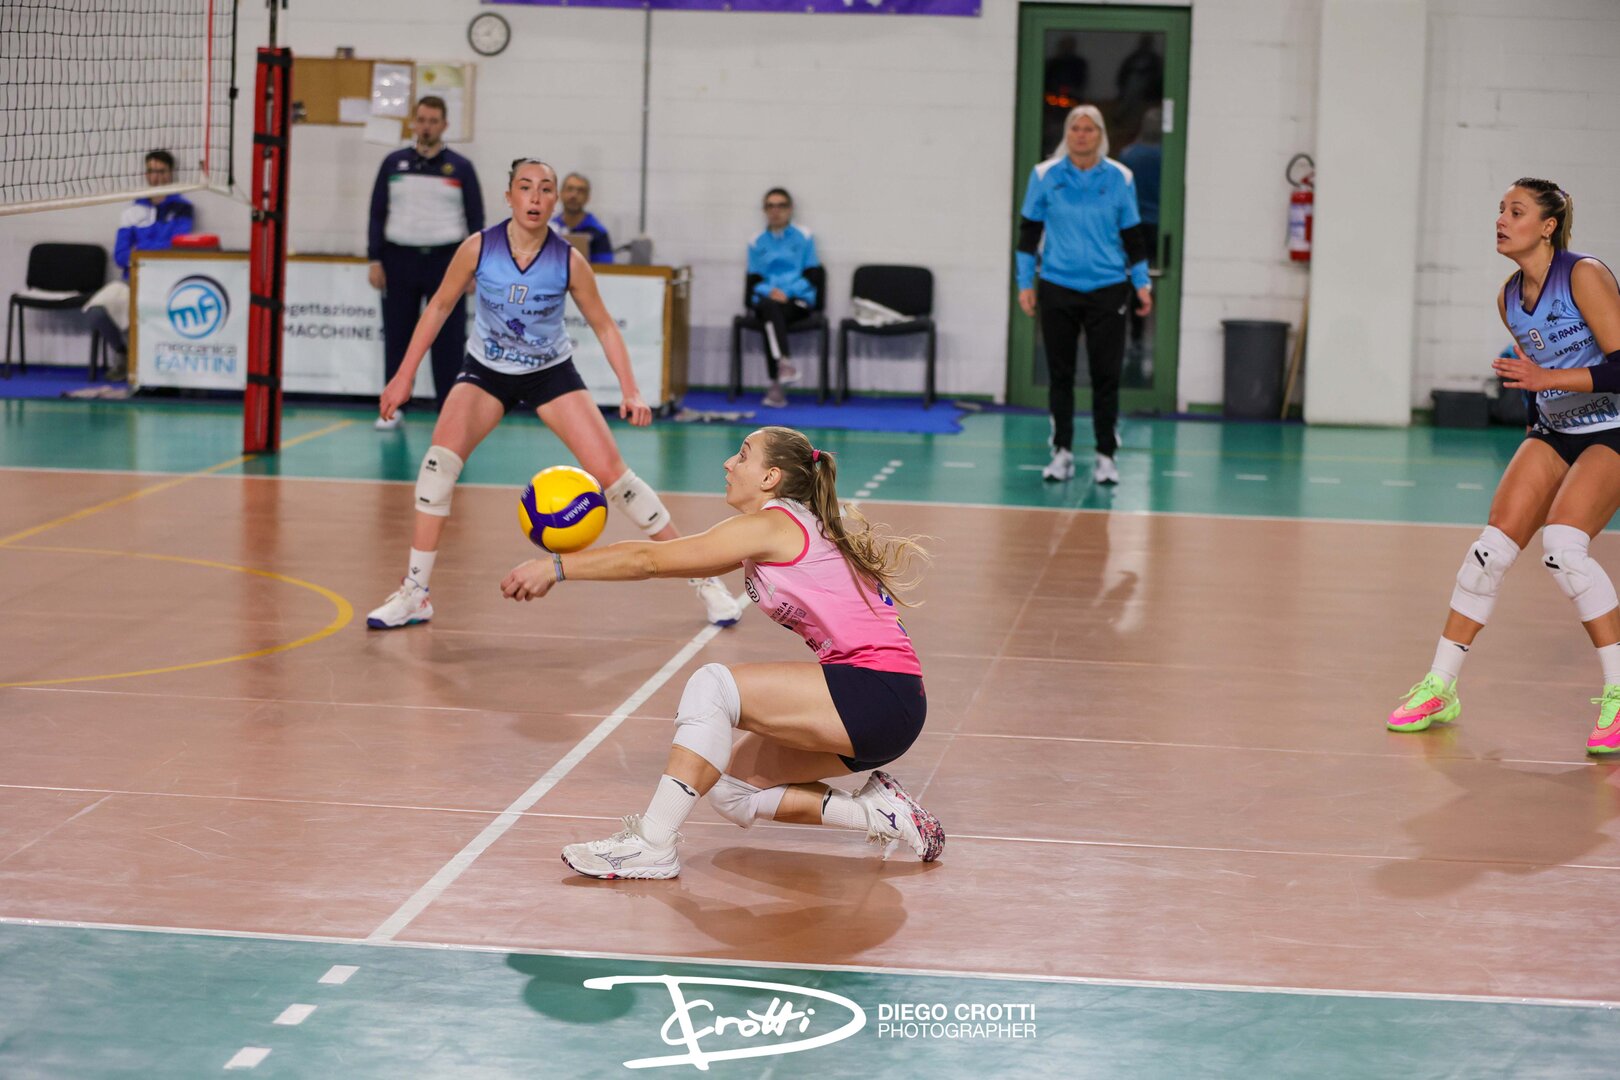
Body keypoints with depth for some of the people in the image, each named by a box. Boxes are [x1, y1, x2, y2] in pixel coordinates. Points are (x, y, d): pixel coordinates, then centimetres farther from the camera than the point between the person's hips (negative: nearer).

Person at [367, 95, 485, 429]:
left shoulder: (461, 168, 3)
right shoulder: (394, 164, 6)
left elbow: (475, 218, 4)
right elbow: (378, 214, 7)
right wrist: (375, 260, 0)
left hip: (446, 261, -1)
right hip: (399, 260, 1)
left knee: (448, 340, -1)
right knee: (397, 337, 6)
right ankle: (392, 408, 15)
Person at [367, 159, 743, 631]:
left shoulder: (569, 261, -18)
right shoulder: (478, 248, -17)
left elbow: (604, 326, -6)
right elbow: (439, 306, -4)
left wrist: (630, 391, -16)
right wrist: (405, 375, -5)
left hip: (552, 374, -1)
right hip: (486, 370, 1)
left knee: (612, 473, -9)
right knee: (441, 457, -22)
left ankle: (703, 578, 4)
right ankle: (413, 594, -13)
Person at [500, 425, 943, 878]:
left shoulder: (771, 526, -10)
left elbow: (649, 560, -8)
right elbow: (667, 558, 20)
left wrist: (556, 567, -2)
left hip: (884, 694, -10)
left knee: (712, 685, -19)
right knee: (730, 792, 10)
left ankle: (653, 845, -21)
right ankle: (877, 812, 9)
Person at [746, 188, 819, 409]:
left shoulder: (804, 238, 11)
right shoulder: (757, 242, 17)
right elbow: (753, 280, 12)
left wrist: (788, 292, -13)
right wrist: (770, 291, -11)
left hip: (797, 301, -1)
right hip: (766, 299, 1)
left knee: (771, 317, -35)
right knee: (770, 308, -37)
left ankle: (776, 384, -44)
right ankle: (784, 363, -55)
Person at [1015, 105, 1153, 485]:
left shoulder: (1120, 178, 1)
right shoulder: (1045, 175, 0)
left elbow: (1133, 236, 8)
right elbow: (1029, 232, 6)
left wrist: (1141, 283, 2)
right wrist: (1025, 283, 2)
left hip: (1107, 292, 0)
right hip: (1057, 291, 0)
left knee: (1106, 375, 0)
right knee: (1060, 374, 5)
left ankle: (1106, 457, 9)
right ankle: (1062, 453, 15)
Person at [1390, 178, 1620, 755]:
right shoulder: (1509, 298, 4)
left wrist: (1545, 378, -31)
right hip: (1554, 431, 7)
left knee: (1562, 545, -26)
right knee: (1493, 546, -5)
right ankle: (1439, 689, 6)